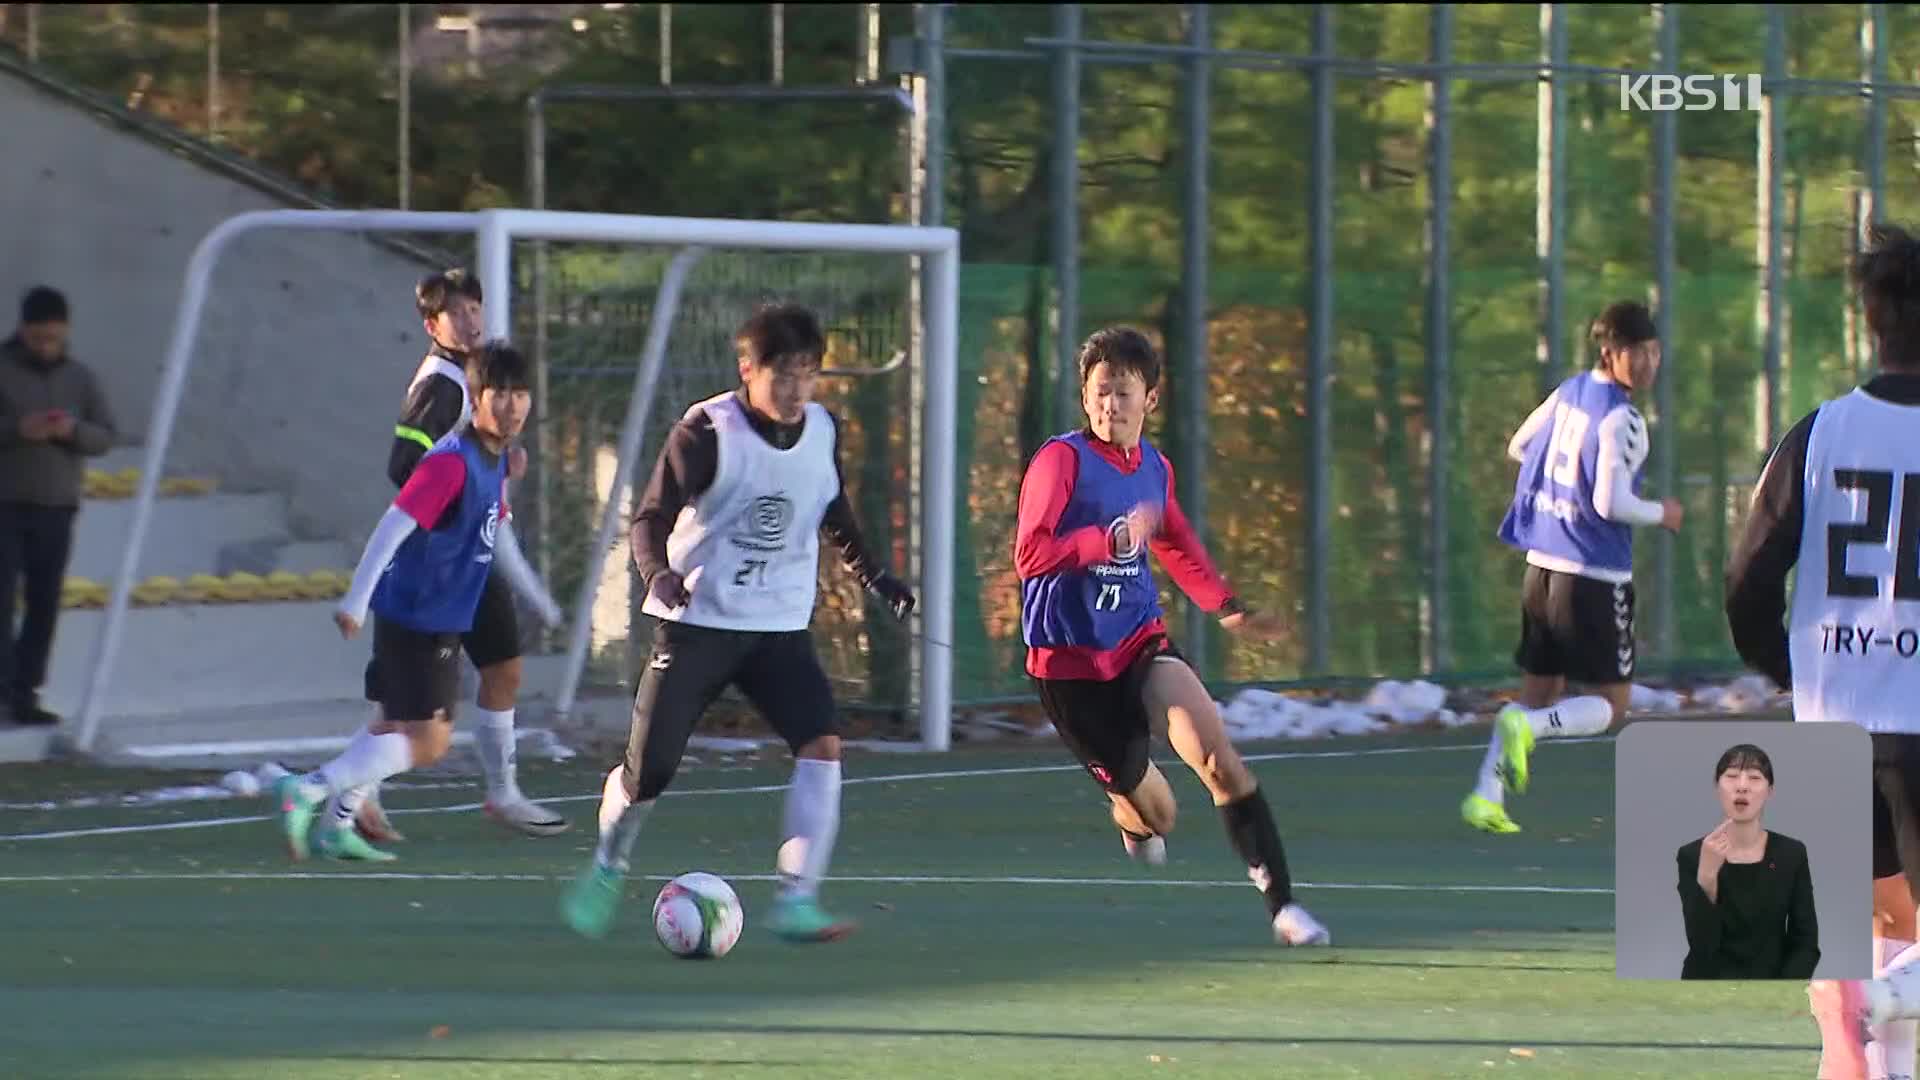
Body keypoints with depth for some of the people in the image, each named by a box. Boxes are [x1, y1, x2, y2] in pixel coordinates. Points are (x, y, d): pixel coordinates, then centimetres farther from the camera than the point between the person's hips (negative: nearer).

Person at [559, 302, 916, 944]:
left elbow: (835, 517, 20)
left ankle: (796, 902, -18)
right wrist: (658, 574, -35)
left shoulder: (823, 432, 3)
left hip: (781, 625, 4)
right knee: (650, 764, -3)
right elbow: (653, 516, -15)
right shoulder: (707, 432, -13)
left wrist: (873, 577, 7)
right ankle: (608, 868, 28)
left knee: (821, 743, -18)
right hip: (698, 620, -4)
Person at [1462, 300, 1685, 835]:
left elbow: (1518, 447, 22)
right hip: (1596, 576, -8)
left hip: (1542, 565, 8)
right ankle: (1527, 728, -23)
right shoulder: (1621, 419, -16)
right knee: (1611, 705, 2)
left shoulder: (1569, 392, 8)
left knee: (1539, 691, 16)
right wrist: (1661, 514, -4)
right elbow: (1612, 503, -22)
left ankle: (1486, 797, 6)